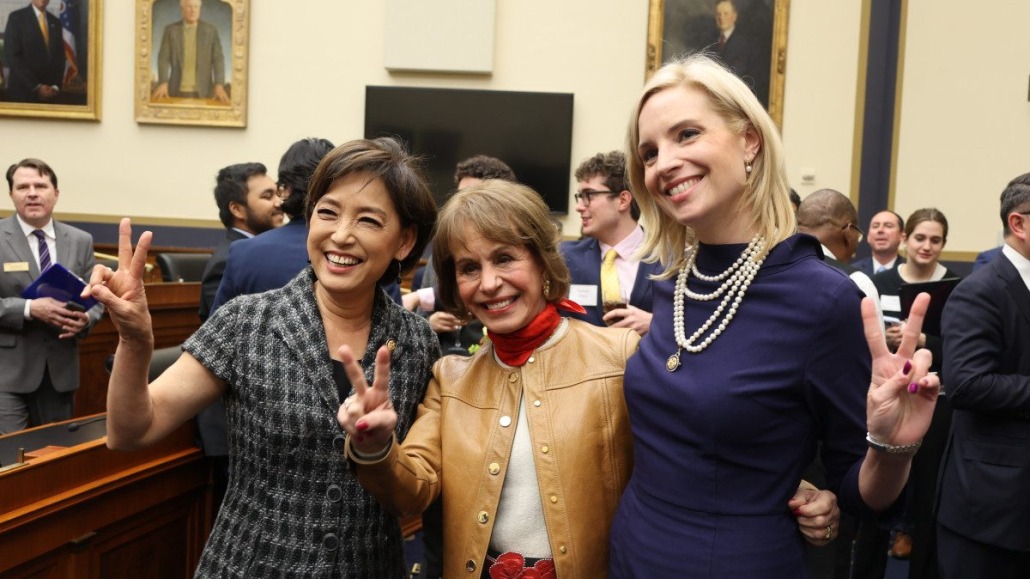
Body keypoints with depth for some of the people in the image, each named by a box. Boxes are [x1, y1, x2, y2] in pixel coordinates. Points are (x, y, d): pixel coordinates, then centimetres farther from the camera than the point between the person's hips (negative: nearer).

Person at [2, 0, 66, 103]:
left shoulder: (55, 22, 12)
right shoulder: (16, 17, -2)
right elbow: (13, 57, -9)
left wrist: (56, 86, -3)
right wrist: (36, 86, -15)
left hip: (48, 93, 4)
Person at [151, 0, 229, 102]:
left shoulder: (211, 30, 5)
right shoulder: (170, 30, 7)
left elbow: (218, 59, -1)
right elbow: (164, 58, 1)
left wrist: (219, 86, -15)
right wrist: (163, 84, -14)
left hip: (203, 92, 0)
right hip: (177, 91, 1)